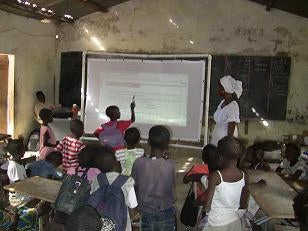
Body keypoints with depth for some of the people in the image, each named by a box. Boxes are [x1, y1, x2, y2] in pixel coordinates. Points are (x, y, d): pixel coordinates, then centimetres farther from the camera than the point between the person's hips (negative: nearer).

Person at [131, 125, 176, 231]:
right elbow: (173, 187, -5)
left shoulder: (139, 163, -19)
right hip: (166, 213, -1)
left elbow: (134, 186, -7)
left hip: (145, 213, 1)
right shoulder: (171, 165, -21)